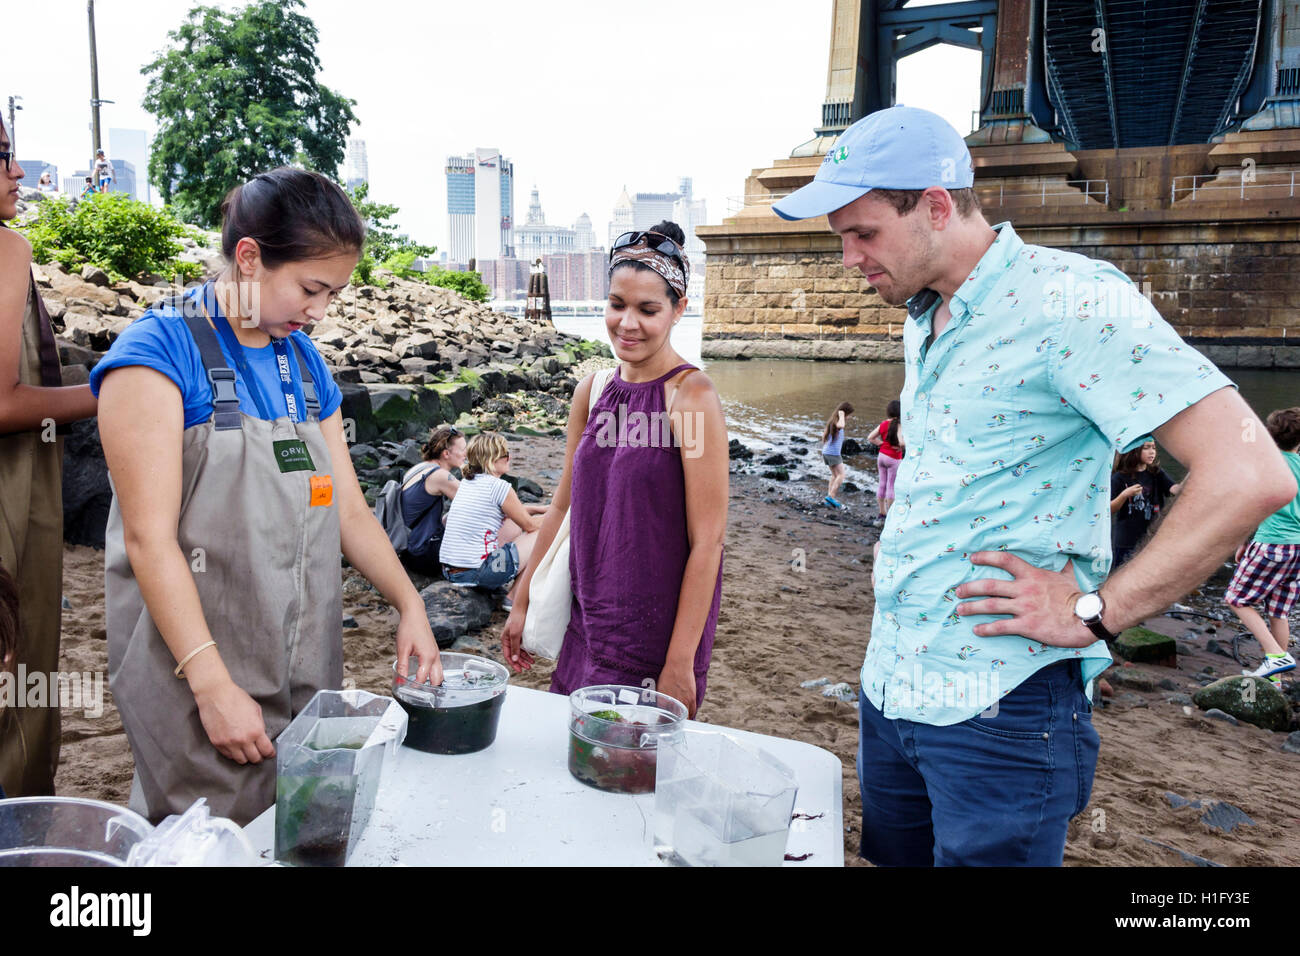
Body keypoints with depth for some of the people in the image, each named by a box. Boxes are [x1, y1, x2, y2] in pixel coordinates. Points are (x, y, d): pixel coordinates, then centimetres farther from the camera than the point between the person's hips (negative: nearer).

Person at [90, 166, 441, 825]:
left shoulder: (305, 362, 10)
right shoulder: (159, 350, -10)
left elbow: (348, 511, 12)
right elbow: (149, 538, -15)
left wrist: (410, 606, 1)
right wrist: (213, 684, -19)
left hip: (305, 674, 6)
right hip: (199, 675, -6)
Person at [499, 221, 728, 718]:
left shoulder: (691, 395, -15)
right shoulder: (592, 391, 4)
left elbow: (707, 541, -16)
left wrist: (681, 663, -16)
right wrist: (522, 603, 14)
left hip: (656, 632, -6)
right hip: (588, 621, 6)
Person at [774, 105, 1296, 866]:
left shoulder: (1069, 299, -15)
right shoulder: (923, 322, 12)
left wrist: (1093, 612, -18)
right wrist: (902, 547, 9)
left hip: (998, 710, -8)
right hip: (889, 684, 8)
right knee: (893, 856, 20)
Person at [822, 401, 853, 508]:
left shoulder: (832, 420, 13)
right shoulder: (836, 421, -15)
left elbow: (824, 434, 21)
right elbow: (840, 426, -41)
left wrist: (823, 450, 27)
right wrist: (841, 415, -23)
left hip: (826, 452, 10)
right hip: (833, 453, -10)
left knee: (835, 475, 18)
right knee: (841, 475, -9)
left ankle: (829, 496, 17)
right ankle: (831, 496, -15)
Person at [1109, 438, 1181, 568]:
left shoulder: (1157, 474, 6)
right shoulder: (1119, 478, -3)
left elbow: (1174, 489, -11)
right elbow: (1110, 509, -6)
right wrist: (1124, 495, -21)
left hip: (1151, 537, 3)